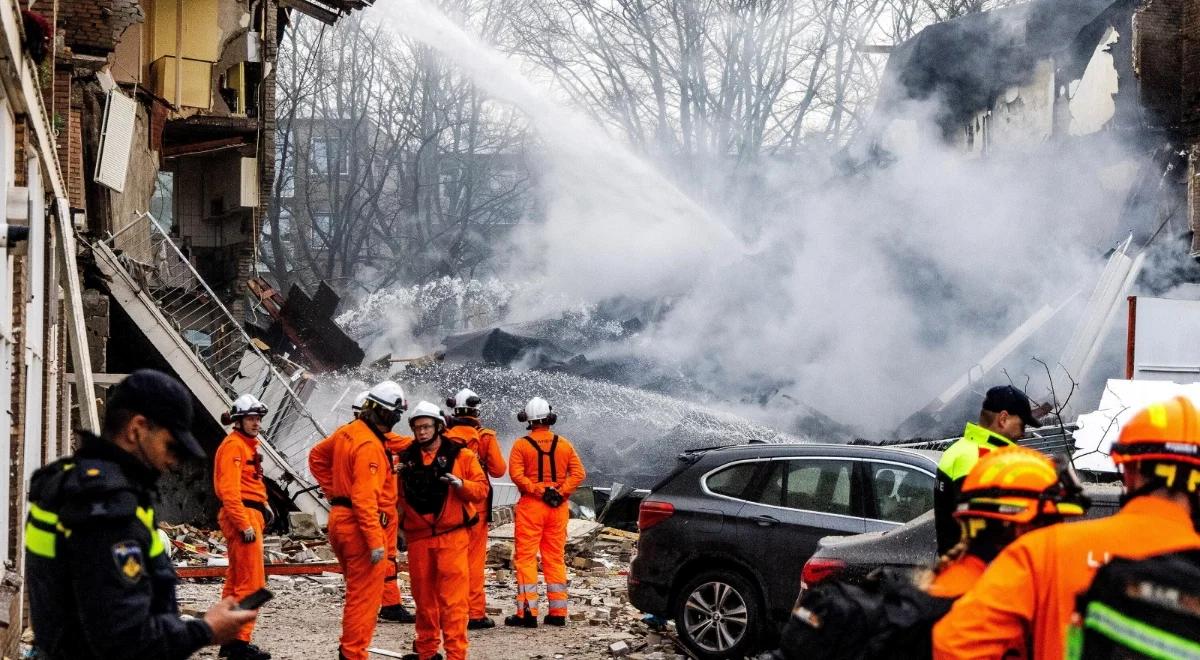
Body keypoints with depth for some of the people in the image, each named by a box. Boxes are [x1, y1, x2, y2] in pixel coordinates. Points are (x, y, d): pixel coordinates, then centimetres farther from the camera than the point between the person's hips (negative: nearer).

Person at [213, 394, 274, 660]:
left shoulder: (248, 444, 18)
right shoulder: (233, 445, -13)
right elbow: (229, 490, -20)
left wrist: (264, 505, 8)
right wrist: (244, 525, -24)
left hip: (251, 514, 11)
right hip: (243, 516, -11)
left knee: (235, 580, 14)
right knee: (252, 583, -10)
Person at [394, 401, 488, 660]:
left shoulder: (460, 455, 0)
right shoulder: (406, 458, 9)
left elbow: (482, 489, -3)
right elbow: (399, 495, 19)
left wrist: (460, 484, -19)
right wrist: (400, 525, 4)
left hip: (452, 536, -4)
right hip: (418, 537, 4)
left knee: (452, 599, -8)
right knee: (423, 597, 11)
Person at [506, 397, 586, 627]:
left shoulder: (521, 445, -5)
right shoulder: (564, 444, 5)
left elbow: (516, 474, -17)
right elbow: (578, 473, -2)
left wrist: (538, 490, -13)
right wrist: (560, 492, -7)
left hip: (530, 505, -3)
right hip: (558, 507, 3)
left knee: (526, 558, 0)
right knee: (555, 558, 10)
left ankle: (527, 611, -6)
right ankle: (558, 612, 11)